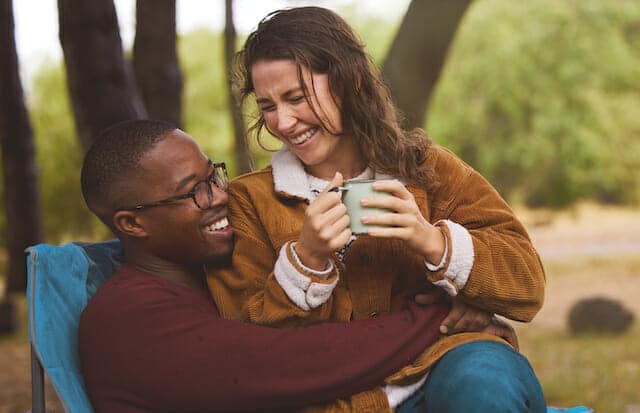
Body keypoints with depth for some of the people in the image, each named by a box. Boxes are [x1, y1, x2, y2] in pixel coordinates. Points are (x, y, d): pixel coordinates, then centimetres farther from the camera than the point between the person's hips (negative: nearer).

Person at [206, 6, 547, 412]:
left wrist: (431, 241, -14)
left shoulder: (428, 170, 10)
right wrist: (307, 259, -12)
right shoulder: (250, 200, 9)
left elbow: (528, 286, 2)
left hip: (439, 371, 2)